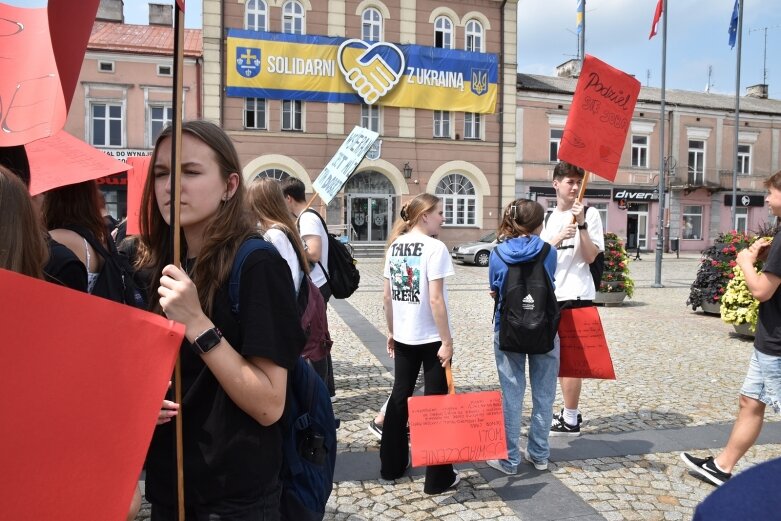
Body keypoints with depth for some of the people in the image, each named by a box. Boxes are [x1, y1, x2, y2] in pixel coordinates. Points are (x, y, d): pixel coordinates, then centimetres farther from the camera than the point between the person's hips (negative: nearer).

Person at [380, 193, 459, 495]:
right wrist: (447, 341, -15)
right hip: (431, 338, -6)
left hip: (403, 336, 6)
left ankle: (391, 466, 29)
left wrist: (391, 332, 16)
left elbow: (386, 296, 8)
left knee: (399, 398, 17)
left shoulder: (395, 245, 5)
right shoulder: (434, 247, -15)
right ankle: (437, 478, 14)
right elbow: (435, 299, -20)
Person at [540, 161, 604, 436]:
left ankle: (570, 421, 7)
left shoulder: (589, 214, -4)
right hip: (553, 295, 6)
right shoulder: (548, 218, 12)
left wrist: (582, 224, -21)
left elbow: (590, 256, -12)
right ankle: (570, 412, 26)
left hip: (577, 295, -6)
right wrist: (558, 238, -13)